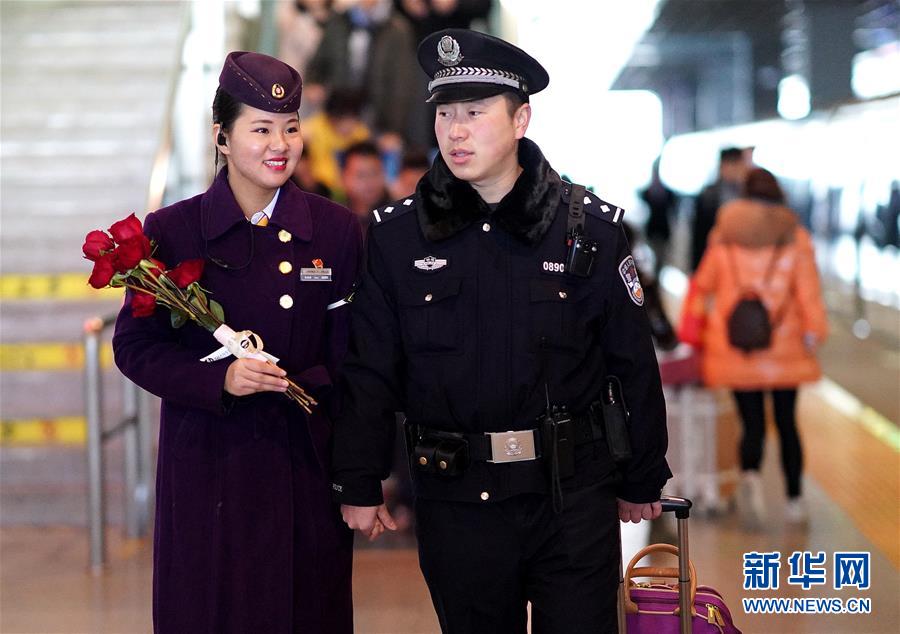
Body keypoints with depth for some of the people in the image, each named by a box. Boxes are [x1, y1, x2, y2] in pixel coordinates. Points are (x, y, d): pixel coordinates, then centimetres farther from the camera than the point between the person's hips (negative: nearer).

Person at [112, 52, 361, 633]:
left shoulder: (337, 230, 2)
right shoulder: (171, 231, -2)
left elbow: (351, 357, 4)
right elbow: (135, 347, -1)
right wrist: (219, 380, -16)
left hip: (307, 470, 1)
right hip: (207, 470, -1)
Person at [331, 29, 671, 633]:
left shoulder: (593, 227, -3)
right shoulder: (396, 234, 0)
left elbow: (634, 363, 3)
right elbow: (369, 371, 2)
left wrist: (642, 481, 7)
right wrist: (359, 486, 2)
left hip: (572, 493, -1)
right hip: (455, 498, 1)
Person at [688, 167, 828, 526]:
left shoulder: (724, 235, 1)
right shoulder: (794, 236, -2)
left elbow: (705, 283, 10)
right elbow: (808, 290, -10)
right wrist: (814, 331, -8)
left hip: (735, 348, 0)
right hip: (784, 346, 0)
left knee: (753, 425, 3)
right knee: (787, 423, 13)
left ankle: (750, 474, -27)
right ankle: (794, 500, 16)